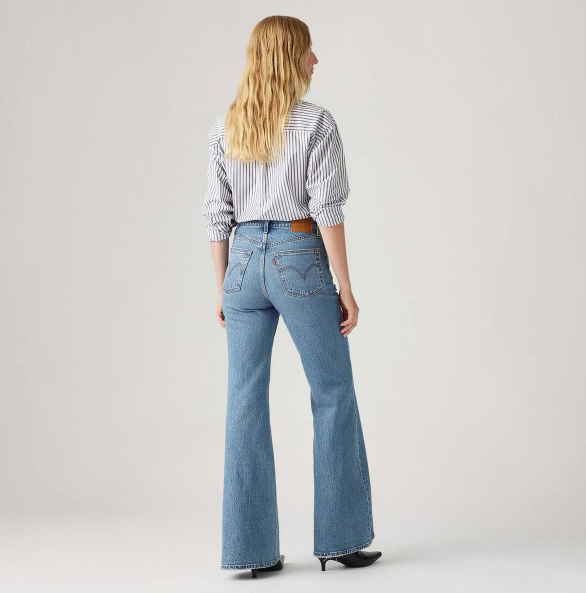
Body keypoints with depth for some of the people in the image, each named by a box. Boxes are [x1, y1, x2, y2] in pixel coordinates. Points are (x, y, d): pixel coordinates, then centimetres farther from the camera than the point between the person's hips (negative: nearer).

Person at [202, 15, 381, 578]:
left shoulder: (224, 127, 7)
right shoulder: (316, 123, -7)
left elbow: (218, 215, 7)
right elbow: (326, 211, -11)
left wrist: (223, 289, 13)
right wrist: (346, 288, -5)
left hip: (244, 262, 5)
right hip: (300, 260, -4)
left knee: (245, 403, 5)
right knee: (333, 396, 8)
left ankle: (251, 548, 9)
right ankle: (340, 537, 15)